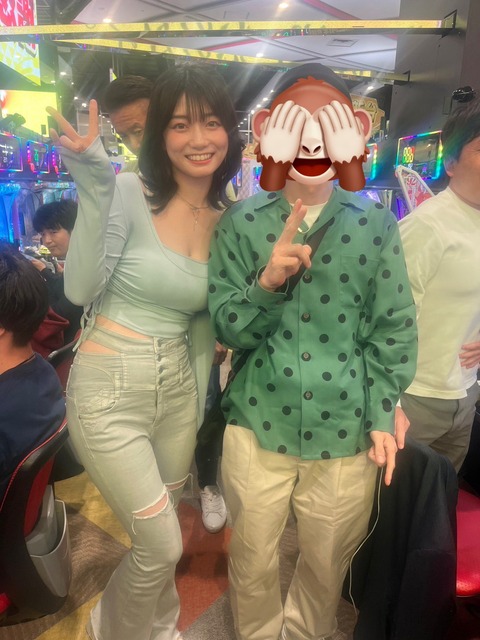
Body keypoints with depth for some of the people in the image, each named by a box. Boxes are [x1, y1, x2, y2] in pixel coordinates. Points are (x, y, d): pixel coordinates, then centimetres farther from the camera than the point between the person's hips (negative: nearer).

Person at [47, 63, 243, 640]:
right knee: (162, 547, 7)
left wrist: (200, 395, 9)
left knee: (158, 540, 25)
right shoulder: (129, 193, -12)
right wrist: (94, 184, -28)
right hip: (109, 394, -5)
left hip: (179, 389, 5)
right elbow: (80, 289, -24)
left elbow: (203, 319, 9)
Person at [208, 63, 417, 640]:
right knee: (252, 564, 20)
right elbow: (228, 330, -5)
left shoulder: (375, 224, -2)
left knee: (327, 566, 22)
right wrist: (268, 282, -23)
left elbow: (393, 330, 1)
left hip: (345, 436, 1)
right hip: (258, 427, 0)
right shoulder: (241, 223, -3)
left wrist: (382, 417, -1)